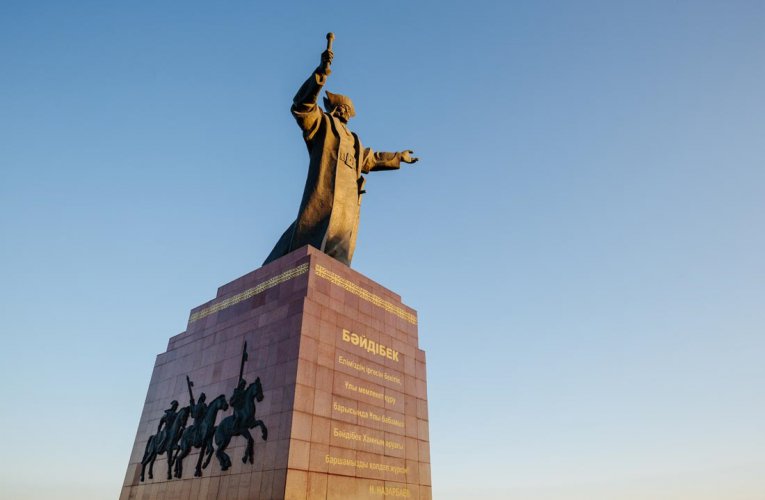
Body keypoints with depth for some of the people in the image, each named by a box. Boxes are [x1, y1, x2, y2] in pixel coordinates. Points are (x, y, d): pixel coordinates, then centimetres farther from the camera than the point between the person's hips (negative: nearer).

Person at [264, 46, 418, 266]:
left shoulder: (354, 142, 36)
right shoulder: (323, 123, 18)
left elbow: (371, 159, 52)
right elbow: (302, 106, -1)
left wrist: (399, 156, 64)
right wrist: (321, 72, -12)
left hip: (347, 210, 6)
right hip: (323, 203, -6)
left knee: (335, 264, -10)